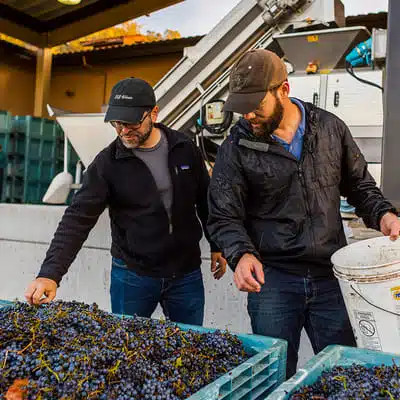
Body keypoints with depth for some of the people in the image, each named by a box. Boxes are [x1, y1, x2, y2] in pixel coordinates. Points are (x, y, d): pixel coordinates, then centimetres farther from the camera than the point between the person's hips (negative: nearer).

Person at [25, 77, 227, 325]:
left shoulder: (185, 149, -2)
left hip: (186, 274, 2)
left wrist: (217, 246, 11)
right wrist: (50, 273, -25)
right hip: (132, 275, -1)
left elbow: (206, 201, 8)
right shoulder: (108, 162, -9)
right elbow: (78, 218, -15)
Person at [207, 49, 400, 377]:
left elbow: (360, 186, 14)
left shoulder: (330, 128, 3)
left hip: (330, 276, 2)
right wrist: (241, 255, -22)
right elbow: (224, 217, -3)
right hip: (271, 279, -2)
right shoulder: (237, 147, -3)